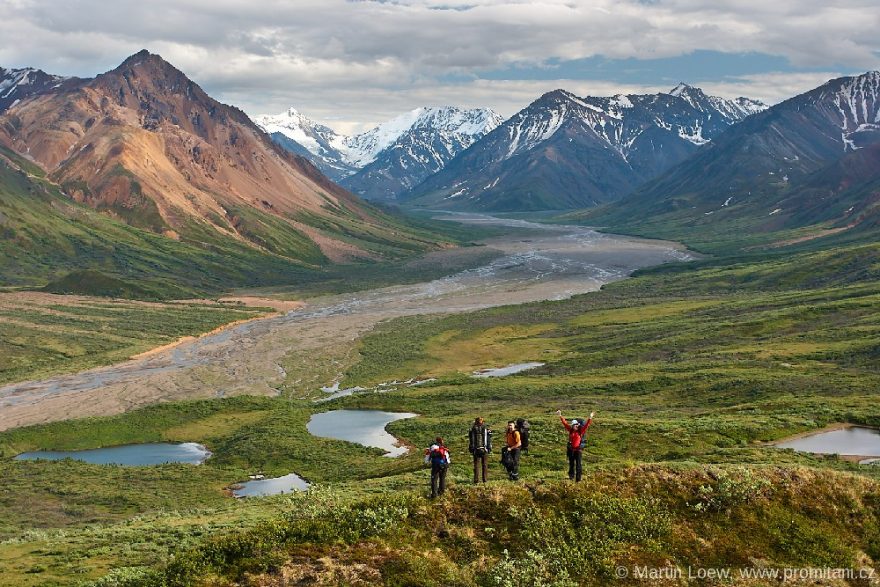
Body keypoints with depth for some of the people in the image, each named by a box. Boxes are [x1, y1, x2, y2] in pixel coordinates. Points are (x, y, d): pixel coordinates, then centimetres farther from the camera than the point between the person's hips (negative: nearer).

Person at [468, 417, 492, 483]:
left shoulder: (472, 429, 2)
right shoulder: (486, 428, -1)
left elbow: (470, 439, 5)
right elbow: (489, 439, -1)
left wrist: (470, 448, 12)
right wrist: (490, 448, 5)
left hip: (475, 450, 1)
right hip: (484, 450, -1)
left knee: (476, 465, 4)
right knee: (485, 465, 7)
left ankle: (476, 480, 1)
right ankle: (485, 479, 7)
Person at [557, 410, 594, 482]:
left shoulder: (581, 431, -7)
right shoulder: (570, 430, 2)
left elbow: (586, 425, -17)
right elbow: (565, 423, 3)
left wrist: (590, 418, -29)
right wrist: (560, 416, -1)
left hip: (578, 449, -4)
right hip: (571, 449, 4)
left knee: (578, 464, -4)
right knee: (571, 463, 15)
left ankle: (578, 478, 1)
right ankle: (571, 476, 31)